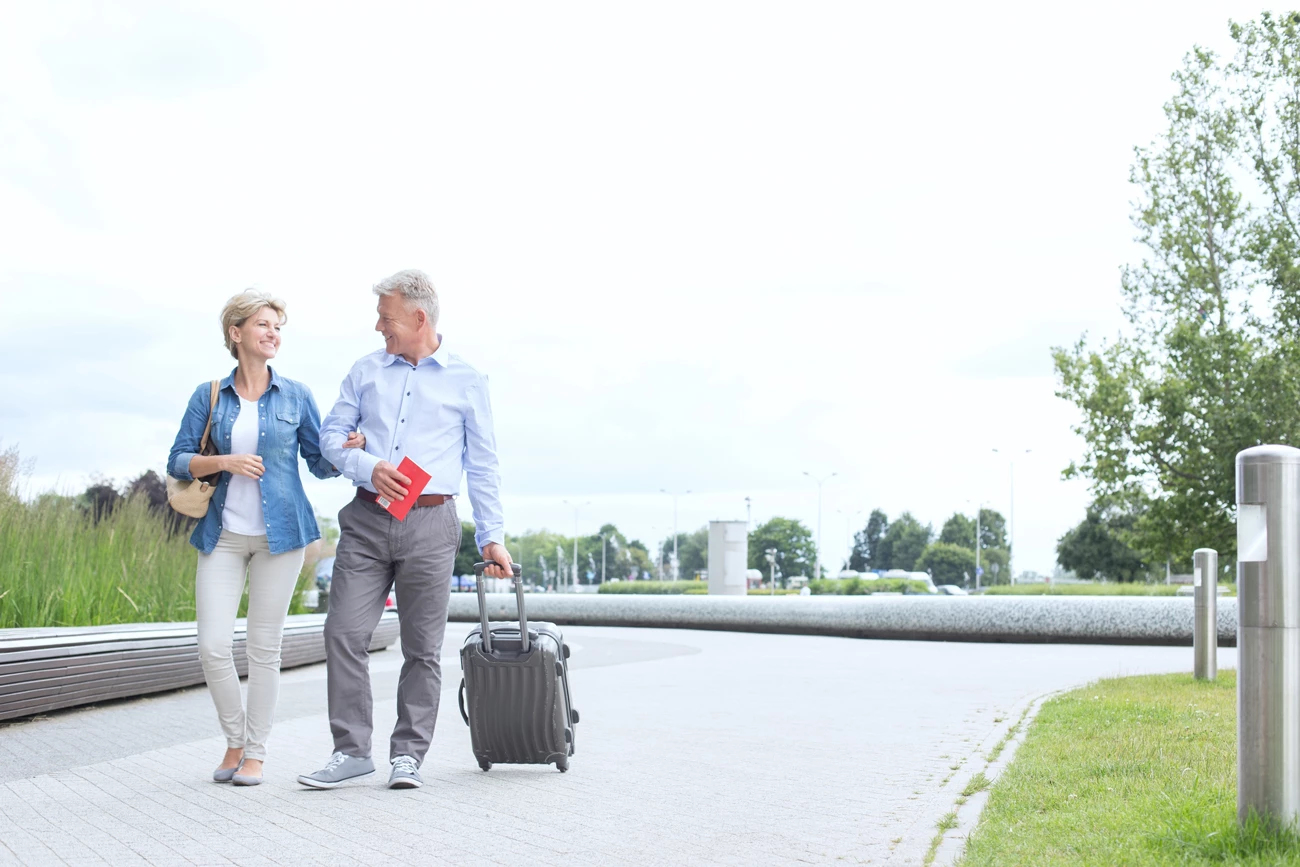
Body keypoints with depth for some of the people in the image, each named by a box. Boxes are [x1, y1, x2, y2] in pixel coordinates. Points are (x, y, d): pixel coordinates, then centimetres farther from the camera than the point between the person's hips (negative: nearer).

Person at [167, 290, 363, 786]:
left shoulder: (295, 396, 6)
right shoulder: (209, 396, 6)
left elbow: (320, 463, 8)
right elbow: (178, 462, 5)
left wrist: (348, 448, -13)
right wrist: (224, 462, -12)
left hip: (279, 534, -1)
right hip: (223, 534, 1)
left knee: (264, 648, 1)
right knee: (212, 646, -6)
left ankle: (255, 752, 13)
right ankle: (235, 740, 16)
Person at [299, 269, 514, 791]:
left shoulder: (466, 382, 6)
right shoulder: (366, 371, 13)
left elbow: (482, 466, 7)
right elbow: (332, 434, 11)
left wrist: (491, 536, 2)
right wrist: (369, 468, -9)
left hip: (429, 523, -2)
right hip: (367, 518, 2)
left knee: (422, 647, 2)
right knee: (344, 632, -5)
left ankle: (408, 754, 11)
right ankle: (352, 750, 4)